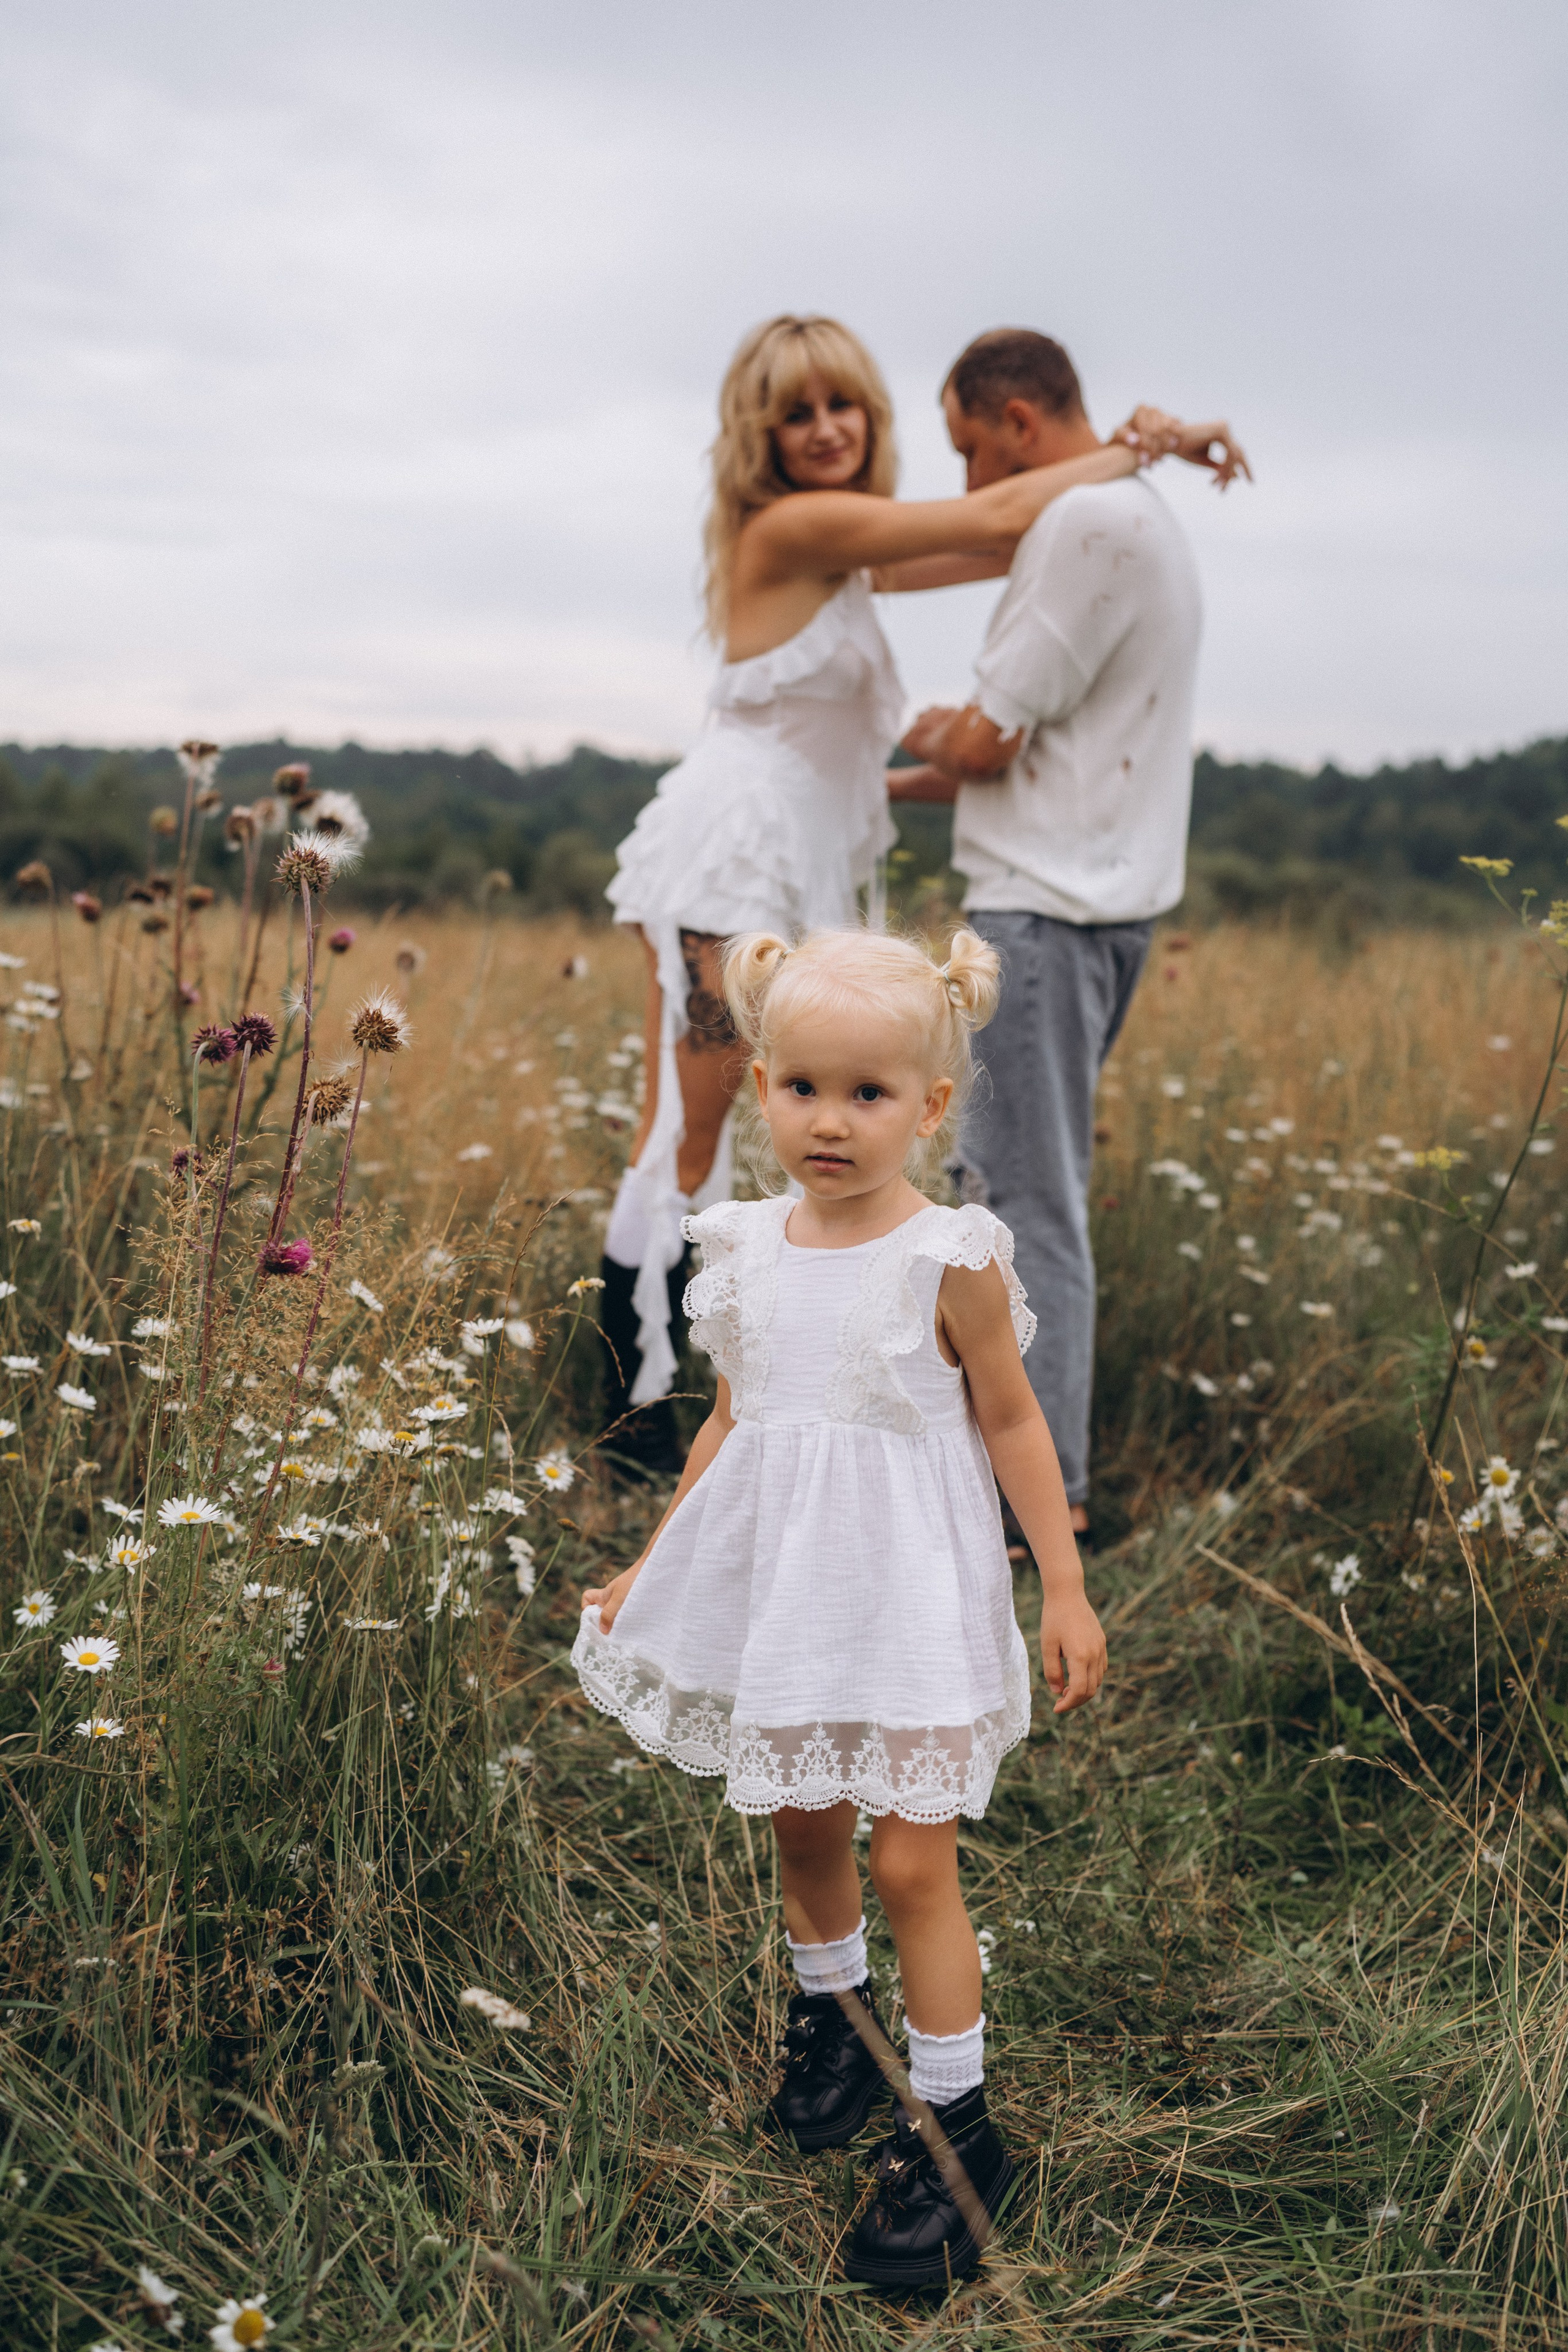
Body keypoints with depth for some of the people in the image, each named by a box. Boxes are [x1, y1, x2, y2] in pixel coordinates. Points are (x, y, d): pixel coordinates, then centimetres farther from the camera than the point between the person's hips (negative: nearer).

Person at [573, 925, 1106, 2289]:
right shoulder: (750, 1253, -1)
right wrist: (646, 1575, 14)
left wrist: (1067, 1587, -5)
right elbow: (733, 1421, 10)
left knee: (913, 1861, -1)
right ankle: (832, 2011, 45)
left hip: (910, 1594, -4)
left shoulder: (949, 1263, -14)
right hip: (781, 1585, 5)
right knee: (802, 1826, 18)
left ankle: (958, 2126, 15)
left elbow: (1012, 1422, -5)